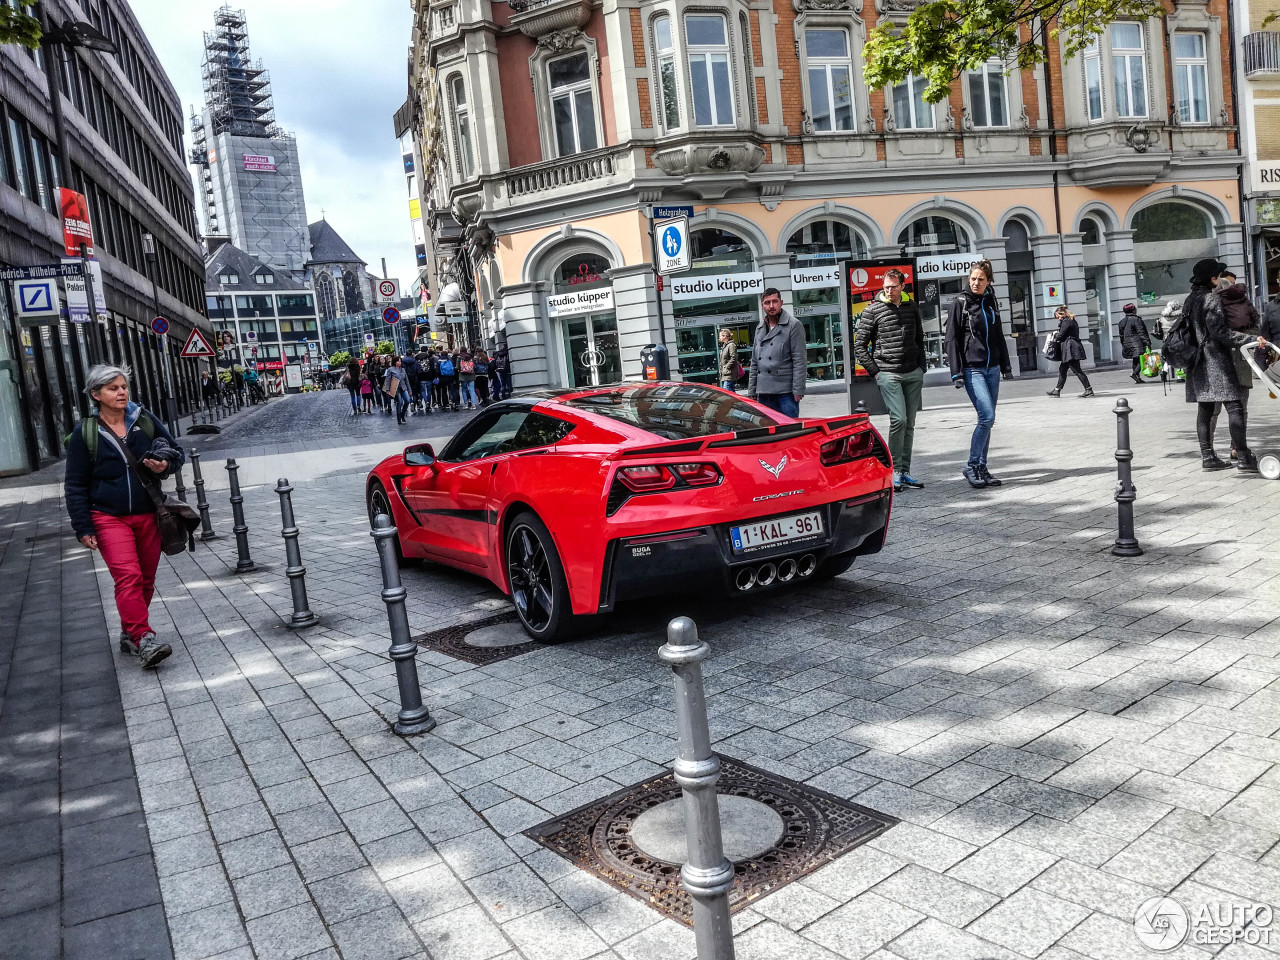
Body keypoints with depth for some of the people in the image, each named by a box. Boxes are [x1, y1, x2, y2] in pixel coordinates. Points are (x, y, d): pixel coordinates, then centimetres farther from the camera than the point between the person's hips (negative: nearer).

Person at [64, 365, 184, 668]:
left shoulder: (146, 420, 2)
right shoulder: (85, 433, -3)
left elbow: (177, 452, 12)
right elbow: (76, 485, 0)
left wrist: (167, 464, -13)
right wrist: (83, 528, -5)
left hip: (148, 515, 3)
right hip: (109, 518, -3)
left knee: (145, 580, 9)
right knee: (128, 577, -17)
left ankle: (129, 634, 25)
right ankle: (144, 640, -20)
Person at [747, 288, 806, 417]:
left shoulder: (794, 325, -2)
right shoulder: (759, 329, 18)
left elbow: (799, 361, -8)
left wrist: (798, 390, -14)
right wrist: (751, 391, 14)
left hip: (785, 392, -6)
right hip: (763, 393, 6)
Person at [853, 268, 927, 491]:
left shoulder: (912, 307, 12)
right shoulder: (873, 310, -2)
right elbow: (859, 345, -1)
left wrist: (921, 368, 13)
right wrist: (875, 372, -6)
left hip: (913, 374, 5)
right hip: (888, 374, -5)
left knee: (909, 424, 6)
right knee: (898, 419, -15)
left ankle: (905, 472, 14)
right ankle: (895, 471, -5)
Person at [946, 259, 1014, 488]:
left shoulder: (991, 302, 12)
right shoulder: (960, 303, -4)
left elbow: (999, 337, 20)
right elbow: (952, 340, -7)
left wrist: (1006, 367, 18)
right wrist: (956, 373, -13)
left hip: (992, 368, 6)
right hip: (972, 369, -6)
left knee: (987, 419, 6)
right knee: (987, 416, -16)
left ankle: (981, 469, 13)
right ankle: (972, 466, -4)